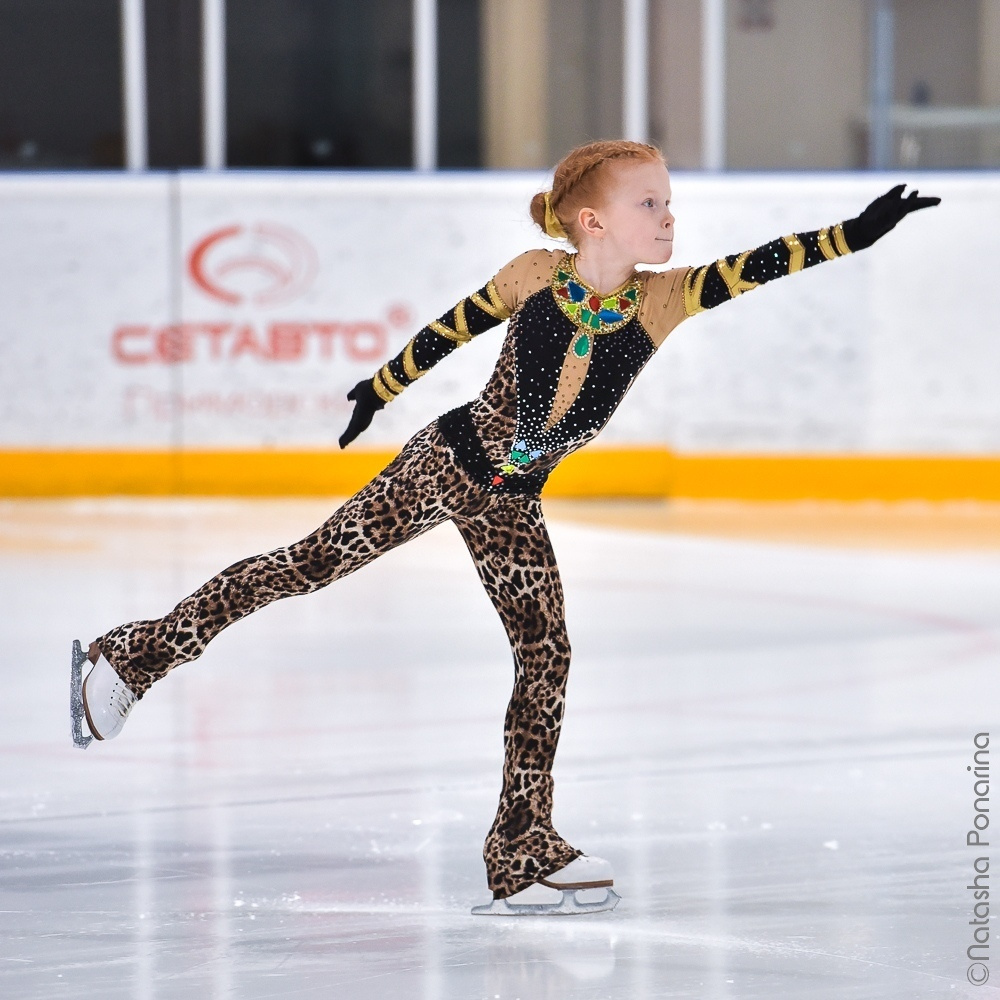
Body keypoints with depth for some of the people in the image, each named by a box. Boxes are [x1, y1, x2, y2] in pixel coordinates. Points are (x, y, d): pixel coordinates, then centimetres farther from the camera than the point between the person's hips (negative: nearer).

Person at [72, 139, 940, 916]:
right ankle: (134, 656, 10)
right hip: (441, 464, -3)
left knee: (546, 656, -2)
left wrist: (862, 230, -33)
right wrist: (380, 389, 12)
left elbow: (762, 265, -22)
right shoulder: (535, 276, -15)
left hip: (511, 500, 3)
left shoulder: (664, 300, -11)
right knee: (313, 564, -4)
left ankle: (524, 852, 7)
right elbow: (449, 332, 1)